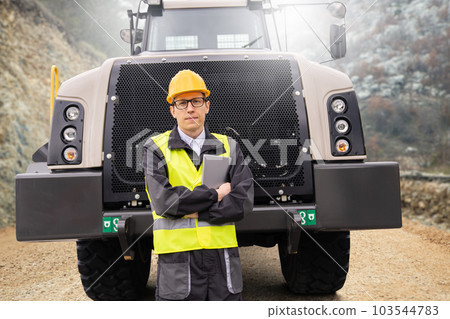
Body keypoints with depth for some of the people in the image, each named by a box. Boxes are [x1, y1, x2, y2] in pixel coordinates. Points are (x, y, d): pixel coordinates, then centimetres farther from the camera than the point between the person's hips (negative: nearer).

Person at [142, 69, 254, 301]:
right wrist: (215, 195, -7)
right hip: (177, 258, -2)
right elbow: (163, 202, -13)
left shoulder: (228, 147, 9)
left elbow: (243, 203, -2)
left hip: (223, 255, 3)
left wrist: (194, 211, -11)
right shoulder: (156, 149, 2)